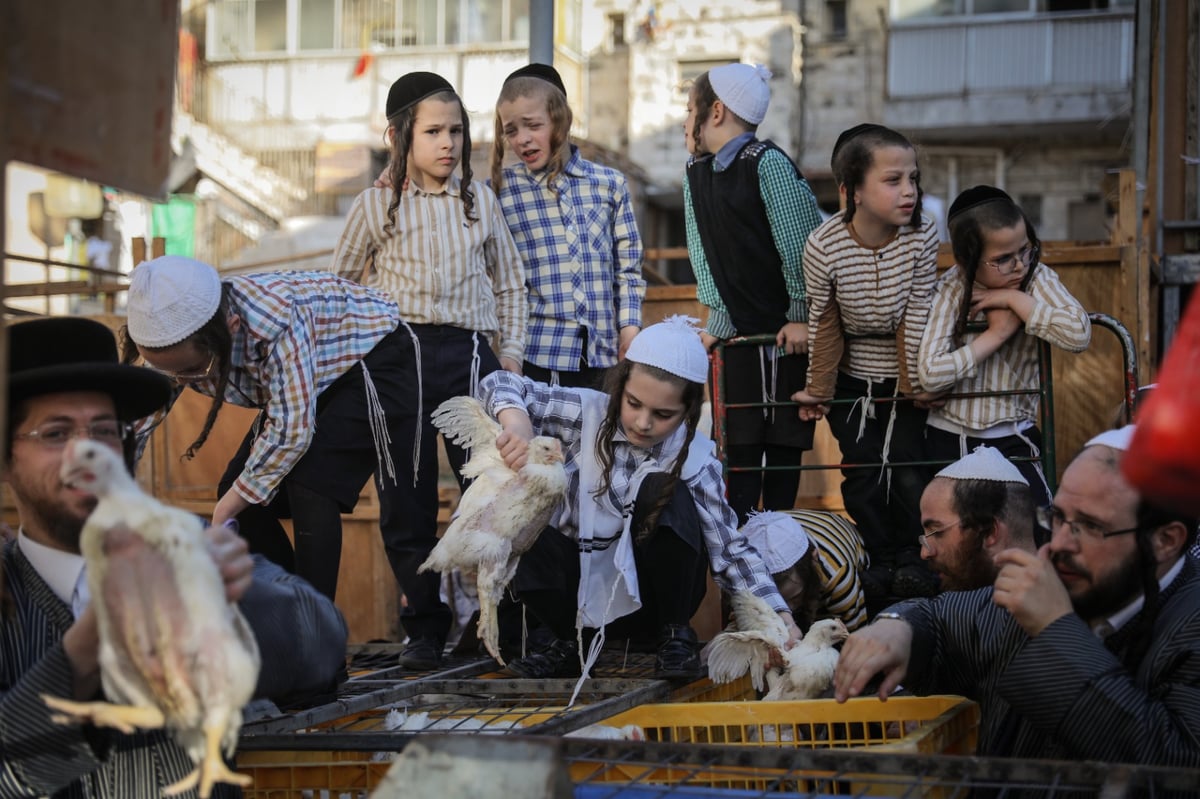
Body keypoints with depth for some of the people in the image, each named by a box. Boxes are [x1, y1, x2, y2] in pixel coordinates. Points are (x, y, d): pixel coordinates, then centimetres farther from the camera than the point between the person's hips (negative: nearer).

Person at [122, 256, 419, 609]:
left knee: (310, 487, -23)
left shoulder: (278, 318, -40)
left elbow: (291, 429, -37)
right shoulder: (174, 343, -19)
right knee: (241, 494, -4)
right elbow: (135, 424, -13)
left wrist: (223, 514, -31)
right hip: (322, 381, 7)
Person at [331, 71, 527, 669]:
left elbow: (508, 283, 17)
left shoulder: (479, 199, 9)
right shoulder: (375, 205, 3)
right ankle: (425, 626, 12)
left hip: (469, 354, 1)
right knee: (409, 498, 2)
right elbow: (341, 284, 14)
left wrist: (510, 350, 9)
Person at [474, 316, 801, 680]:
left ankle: (675, 636, -7)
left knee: (663, 493, -27)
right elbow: (499, 384, -11)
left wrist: (780, 617, -26)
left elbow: (730, 551, -13)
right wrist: (516, 421, -34)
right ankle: (567, 643, -1)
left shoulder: (695, 461, -12)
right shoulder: (588, 414, -12)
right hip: (580, 590, 1)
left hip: (649, 598, -1)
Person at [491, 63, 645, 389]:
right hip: (534, 358, -2)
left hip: (601, 357, 2)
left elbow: (628, 267, 10)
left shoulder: (610, 184, 8)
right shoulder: (498, 191, 3)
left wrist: (630, 326, 1)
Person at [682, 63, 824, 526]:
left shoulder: (768, 164, -15)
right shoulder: (696, 174, 8)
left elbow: (799, 244, -16)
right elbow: (703, 254, 11)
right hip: (741, 332, 6)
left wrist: (802, 318, -15)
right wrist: (717, 318, 4)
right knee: (739, 441, 4)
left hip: (789, 331, -6)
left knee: (785, 442, 1)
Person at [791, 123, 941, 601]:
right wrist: (818, 390, -3)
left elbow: (917, 316, -14)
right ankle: (880, 558, 19)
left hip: (904, 376, 0)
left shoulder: (922, 235, -22)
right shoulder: (824, 246, -24)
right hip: (852, 377, 0)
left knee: (909, 468, -4)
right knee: (862, 471, 1)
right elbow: (824, 324, -11)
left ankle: (910, 556, 17)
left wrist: (918, 382, -9)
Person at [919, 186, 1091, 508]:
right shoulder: (951, 290, -9)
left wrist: (1014, 299, -21)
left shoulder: (1037, 278, -6)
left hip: (1013, 440, 0)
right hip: (949, 441, 0)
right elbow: (930, 373, -22)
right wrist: (997, 333, -18)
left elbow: (1079, 335, -25)